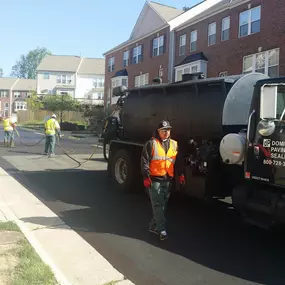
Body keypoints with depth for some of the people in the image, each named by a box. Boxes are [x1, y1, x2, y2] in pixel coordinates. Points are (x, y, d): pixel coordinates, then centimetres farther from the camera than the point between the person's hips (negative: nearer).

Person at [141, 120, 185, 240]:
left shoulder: (174, 144, 11)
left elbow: (178, 161, 17)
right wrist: (146, 177, -13)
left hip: (168, 180, 6)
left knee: (163, 204, 12)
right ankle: (161, 229, -3)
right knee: (158, 205, -6)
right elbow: (144, 161, -7)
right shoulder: (151, 143, -4)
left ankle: (153, 226, 25)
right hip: (155, 179, -6)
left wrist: (180, 174, 7)